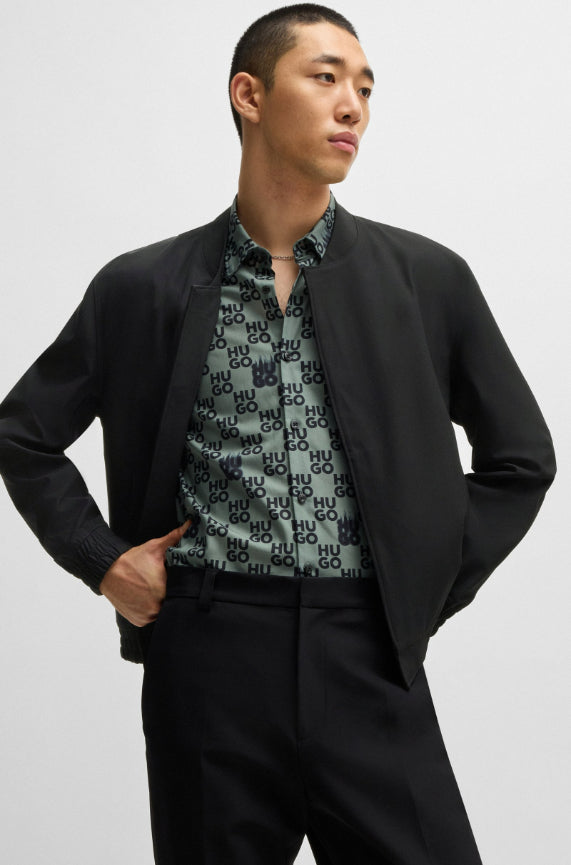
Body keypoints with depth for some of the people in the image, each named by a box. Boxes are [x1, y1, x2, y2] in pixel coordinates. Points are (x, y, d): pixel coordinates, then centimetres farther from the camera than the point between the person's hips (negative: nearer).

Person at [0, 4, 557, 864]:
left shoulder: (428, 279, 5)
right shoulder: (144, 287, 4)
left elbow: (521, 459, 13)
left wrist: (428, 594, 6)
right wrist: (102, 561, 4)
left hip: (370, 664, 1)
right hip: (209, 662, 0)